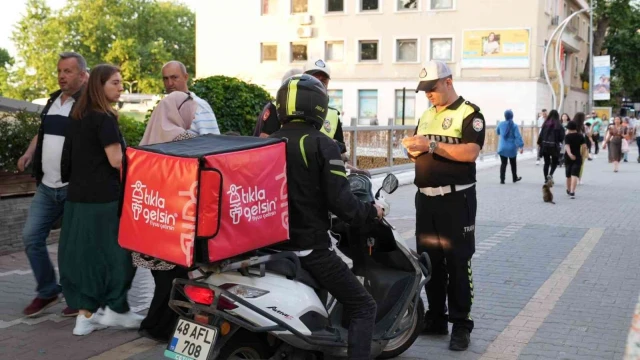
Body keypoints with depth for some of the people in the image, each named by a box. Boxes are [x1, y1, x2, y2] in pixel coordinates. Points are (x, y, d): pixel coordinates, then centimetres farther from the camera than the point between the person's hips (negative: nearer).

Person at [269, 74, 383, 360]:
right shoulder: (322, 145, -11)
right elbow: (340, 202, -17)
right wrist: (371, 213, 1)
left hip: (272, 244, 7)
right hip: (311, 249, -6)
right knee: (363, 307, 4)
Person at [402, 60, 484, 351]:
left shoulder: (469, 114, -5)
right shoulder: (426, 115, 17)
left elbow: (470, 153, -19)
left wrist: (432, 145, -21)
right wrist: (413, 148, -5)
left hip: (456, 199, -7)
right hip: (425, 197, 7)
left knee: (458, 263, -4)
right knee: (429, 260, 10)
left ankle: (461, 325, 3)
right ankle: (436, 319, 20)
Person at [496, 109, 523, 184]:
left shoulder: (501, 124, -2)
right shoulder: (514, 126, -11)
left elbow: (497, 132, 17)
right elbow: (518, 136, -16)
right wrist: (521, 146, -16)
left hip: (502, 148, 1)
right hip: (512, 148, -1)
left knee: (503, 163, 5)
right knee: (513, 164, 16)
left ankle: (502, 179, -3)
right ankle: (515, 178, 30)